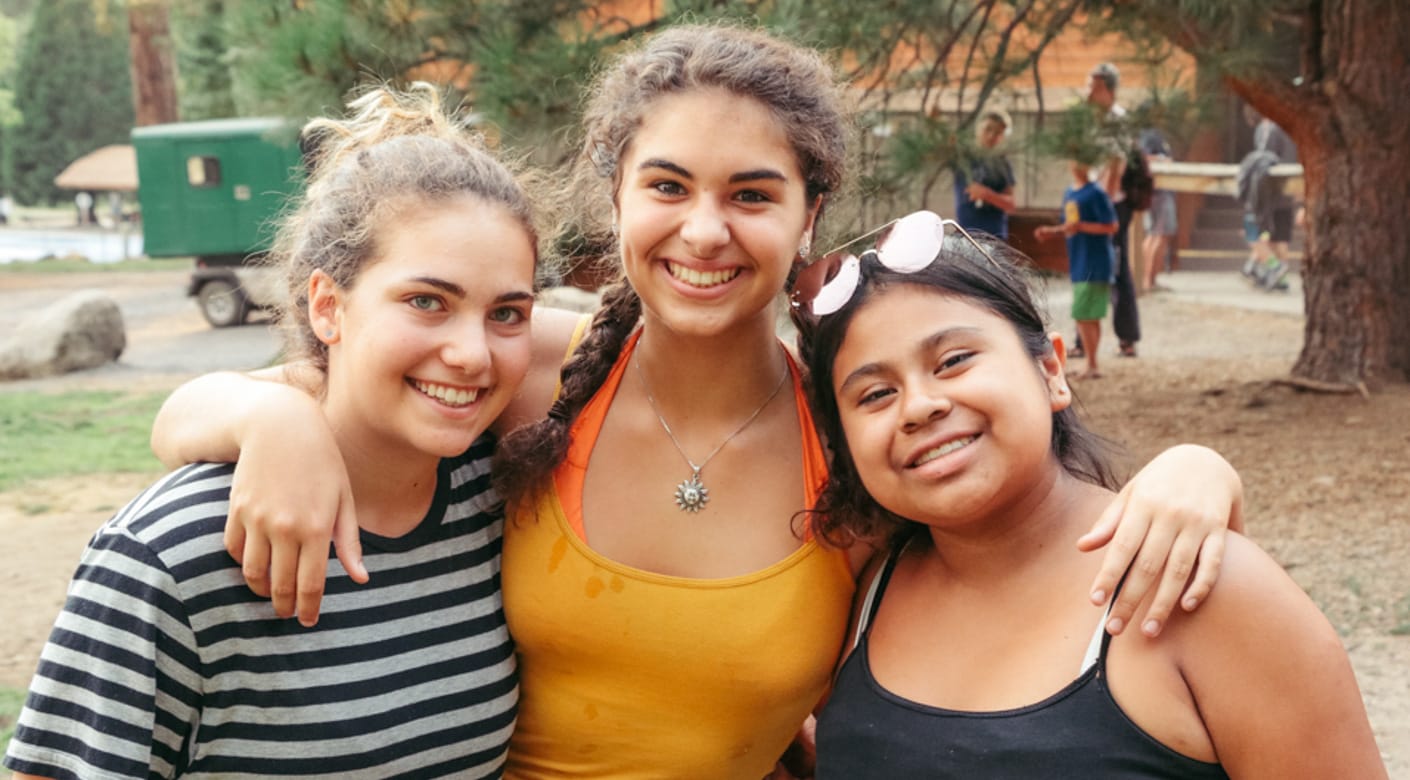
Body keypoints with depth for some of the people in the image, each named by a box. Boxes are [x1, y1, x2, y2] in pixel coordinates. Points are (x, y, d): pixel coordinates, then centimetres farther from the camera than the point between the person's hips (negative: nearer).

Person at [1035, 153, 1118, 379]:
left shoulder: (1096, 194, -11)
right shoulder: (1068, 193, 13)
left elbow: (1112, 226, -15)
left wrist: (1080, 226, -21)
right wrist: (1051, 231, 4)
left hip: (1094, 265, -8)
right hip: (1078, 265, 8)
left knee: (1083, 316, -9)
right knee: (1090, 317, 12)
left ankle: (1092, 367, -3)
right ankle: (1091, 366, 18)